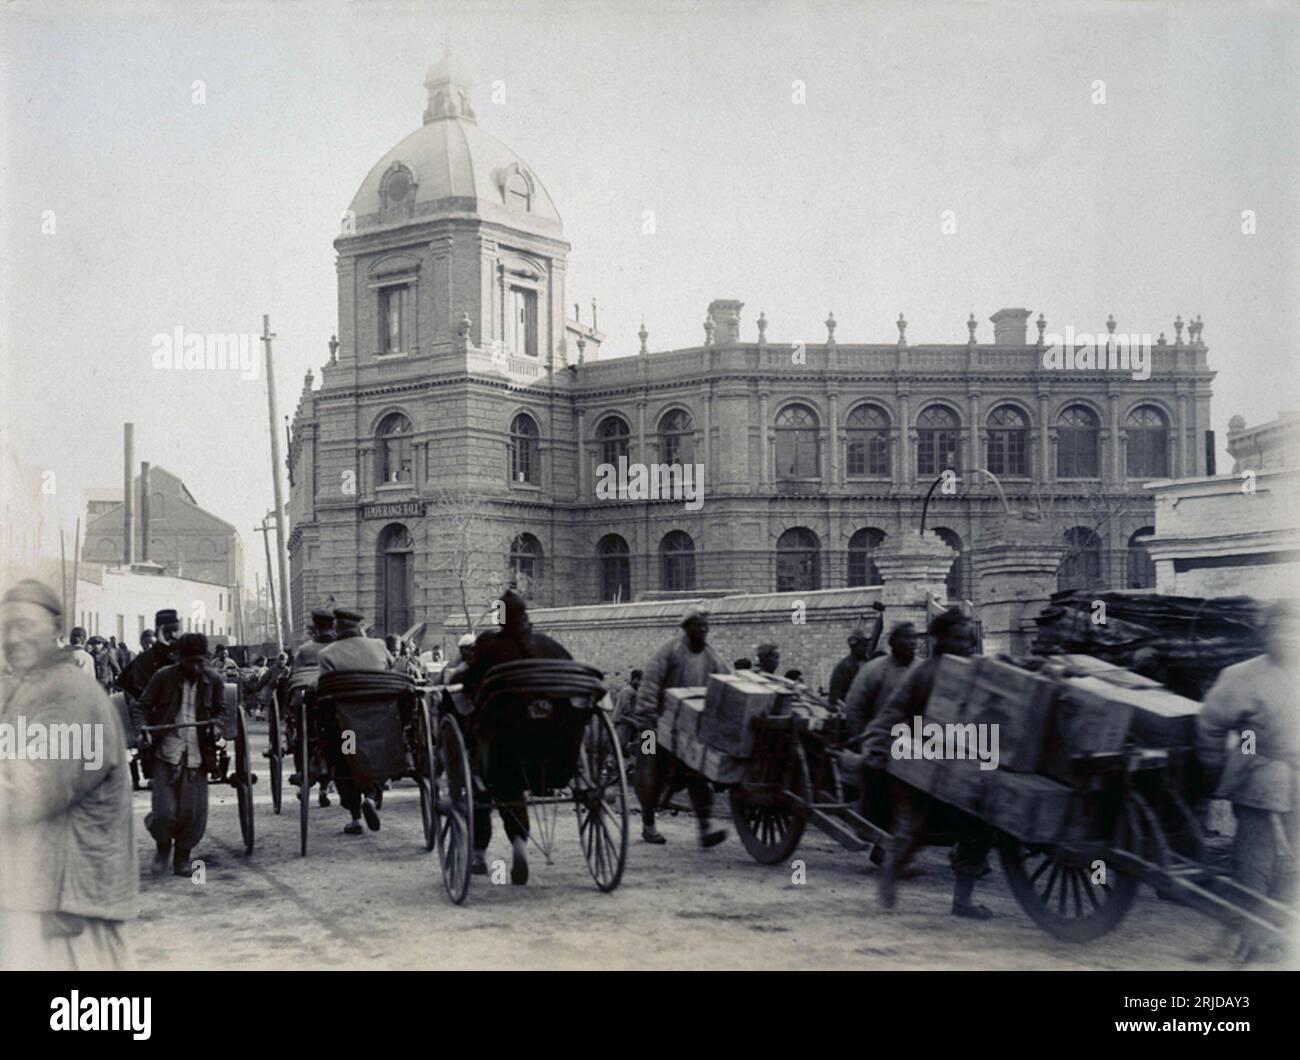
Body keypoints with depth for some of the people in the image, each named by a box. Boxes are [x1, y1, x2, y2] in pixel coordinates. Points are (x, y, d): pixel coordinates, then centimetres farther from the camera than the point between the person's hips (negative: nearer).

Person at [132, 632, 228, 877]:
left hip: (197, 757, 1)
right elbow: (141, 706, 4)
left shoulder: (214, 680, 3)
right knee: (164, 813, -6)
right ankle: (163, 847, 26)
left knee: (193, 812, -1)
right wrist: (141, 729, -14)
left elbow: (221, 710, 15)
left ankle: (182, 856, 23)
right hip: (166, 755, -1)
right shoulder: (163, 677, -2)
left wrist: (218, 727, -6)